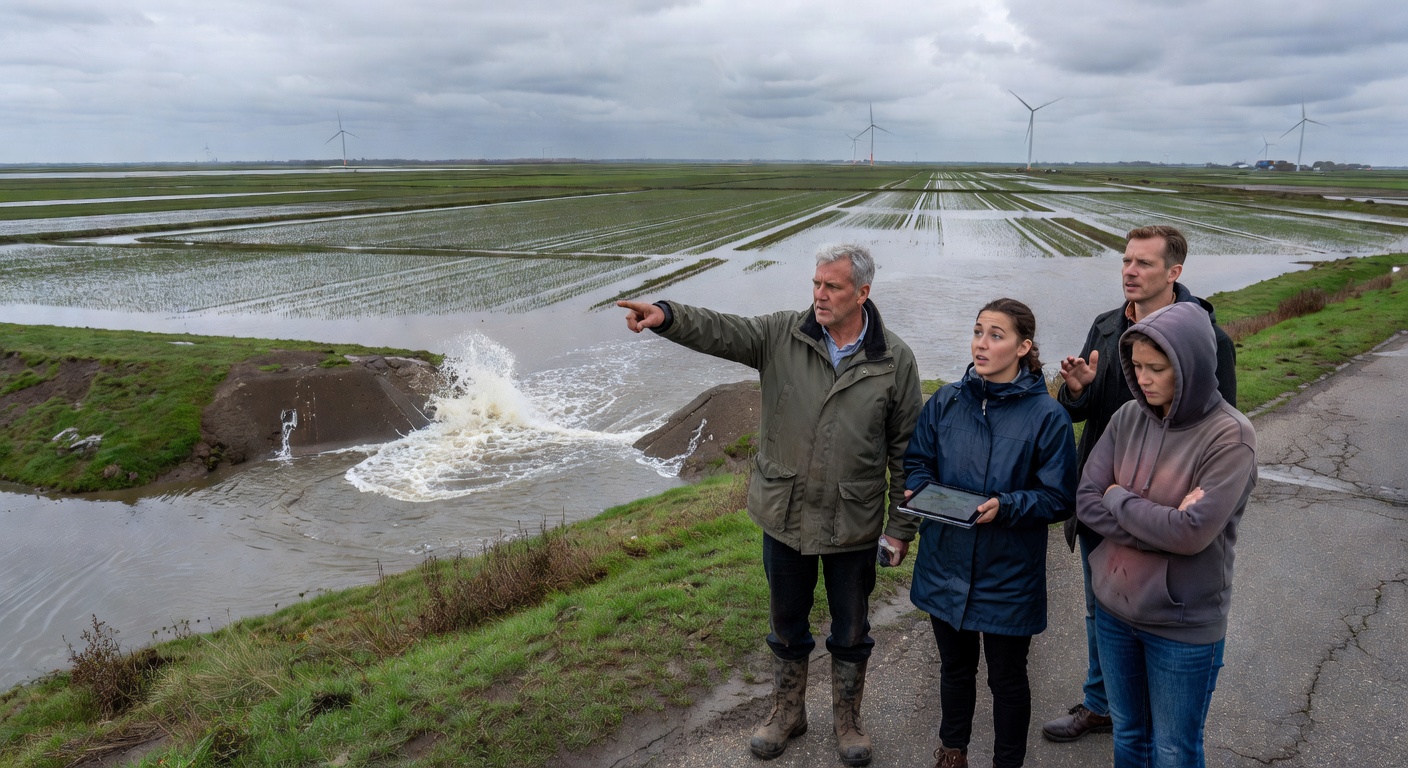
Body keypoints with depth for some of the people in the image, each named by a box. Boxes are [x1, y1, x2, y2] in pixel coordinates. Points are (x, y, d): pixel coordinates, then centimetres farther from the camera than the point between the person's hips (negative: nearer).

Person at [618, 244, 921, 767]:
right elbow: (720, 332, -20)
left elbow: (906, 449, -4)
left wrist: (902, 526, -2)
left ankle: (847, 719, 41)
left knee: (851, 632, 17)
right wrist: (666, 316, -41)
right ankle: (787, 712, 43)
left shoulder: (894, 360, -9)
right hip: (784, 517, 1)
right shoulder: (783, 335, -7)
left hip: (854, 526, -1)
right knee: (787, 625, 20)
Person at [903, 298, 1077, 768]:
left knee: (1007, 678, 15)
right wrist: (919, 489, -14)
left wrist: (1005, 507, -27)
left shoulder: (1046, 416, -14)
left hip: (1008, 577, -4)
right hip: (945, 566, 4)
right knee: (955, 665, 23)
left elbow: (1059, 499, -12)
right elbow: (916, 460, 7)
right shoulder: (946, 402, -2)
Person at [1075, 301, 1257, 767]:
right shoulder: (1128, 419, -3)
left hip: (1184, 625, -4)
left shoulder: (1230, 436, -18)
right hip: (1114, 608, 4)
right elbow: (1086, 503, -8)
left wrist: (1119, 498, -12)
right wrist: (1163, 523, -20)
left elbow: (1192, 534, -25)